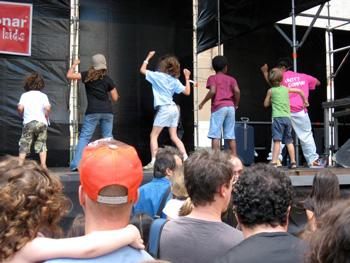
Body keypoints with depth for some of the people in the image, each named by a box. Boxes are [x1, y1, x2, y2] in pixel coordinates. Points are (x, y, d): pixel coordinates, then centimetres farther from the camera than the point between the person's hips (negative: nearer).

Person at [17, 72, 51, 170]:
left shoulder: (24, 95, 5)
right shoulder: (43, 95, 3)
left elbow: (20, 107, -8)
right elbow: (48, 107, -11)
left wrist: (23, 116, 11)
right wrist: (46, 117, 5)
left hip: (28, 122, 0)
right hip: (41, 122, 0)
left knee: (24, 145, 7)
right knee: (42, 144, 11)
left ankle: (20, 165, 2)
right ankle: (43, 165, 4)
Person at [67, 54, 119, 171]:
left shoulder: (88, 75, 3)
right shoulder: (107, 79, 6)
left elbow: (69, 75, -1)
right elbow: (115, 98, 8)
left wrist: (74, 64, 15)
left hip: (92, 112, -1)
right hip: (107, 111, 2)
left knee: (84, 137, 0)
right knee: (108, 137, 12)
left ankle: (76, 164, -7)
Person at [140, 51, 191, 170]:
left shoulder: (158, 76, -5)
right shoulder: (174, 80, 8)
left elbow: (142, 70, 7)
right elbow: (187, 92, 7)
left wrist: (148, 57, 17)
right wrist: (187, 78, 15)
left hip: (164, 108, -6)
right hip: (174, 108, 6)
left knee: (153, 135, -2)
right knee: (174, 136, 13)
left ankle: (153, 162, -9)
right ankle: (185, 158, 9)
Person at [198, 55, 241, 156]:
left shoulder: (212, 78, 6)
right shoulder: (231, 79, 15)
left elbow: (212, 91, -12)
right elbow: (237, 91, -2)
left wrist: (202, 103, -2)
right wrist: (236, 104, 11)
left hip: (218, 107, -4)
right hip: (230, 107, 4)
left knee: (215, 135, -5)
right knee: (230, 136, 8)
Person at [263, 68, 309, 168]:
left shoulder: (271, 91, 4)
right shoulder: (286, 89, 13)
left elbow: (266, 104, 10)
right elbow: (299, 91, 19)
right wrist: (305, 101, 31)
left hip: (278, 117, -4)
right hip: (288, 117, 4)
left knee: (277, 141, -12)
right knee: (289, 141, 12)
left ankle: (274, 162, -19)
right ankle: (293, 162, 14)